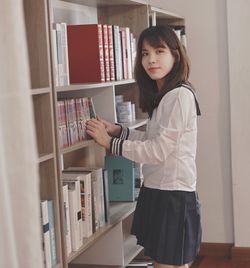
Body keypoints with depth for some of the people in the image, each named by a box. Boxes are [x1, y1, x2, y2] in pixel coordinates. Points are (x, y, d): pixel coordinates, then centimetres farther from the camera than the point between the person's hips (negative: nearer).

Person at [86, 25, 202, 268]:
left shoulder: (180, 96, -17)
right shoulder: (161, 95, 12)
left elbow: (158, 151, -19)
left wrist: (110, 143, -13)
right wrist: (118, 130, 4)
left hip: (173, 195, -9)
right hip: (158, 192, 9)